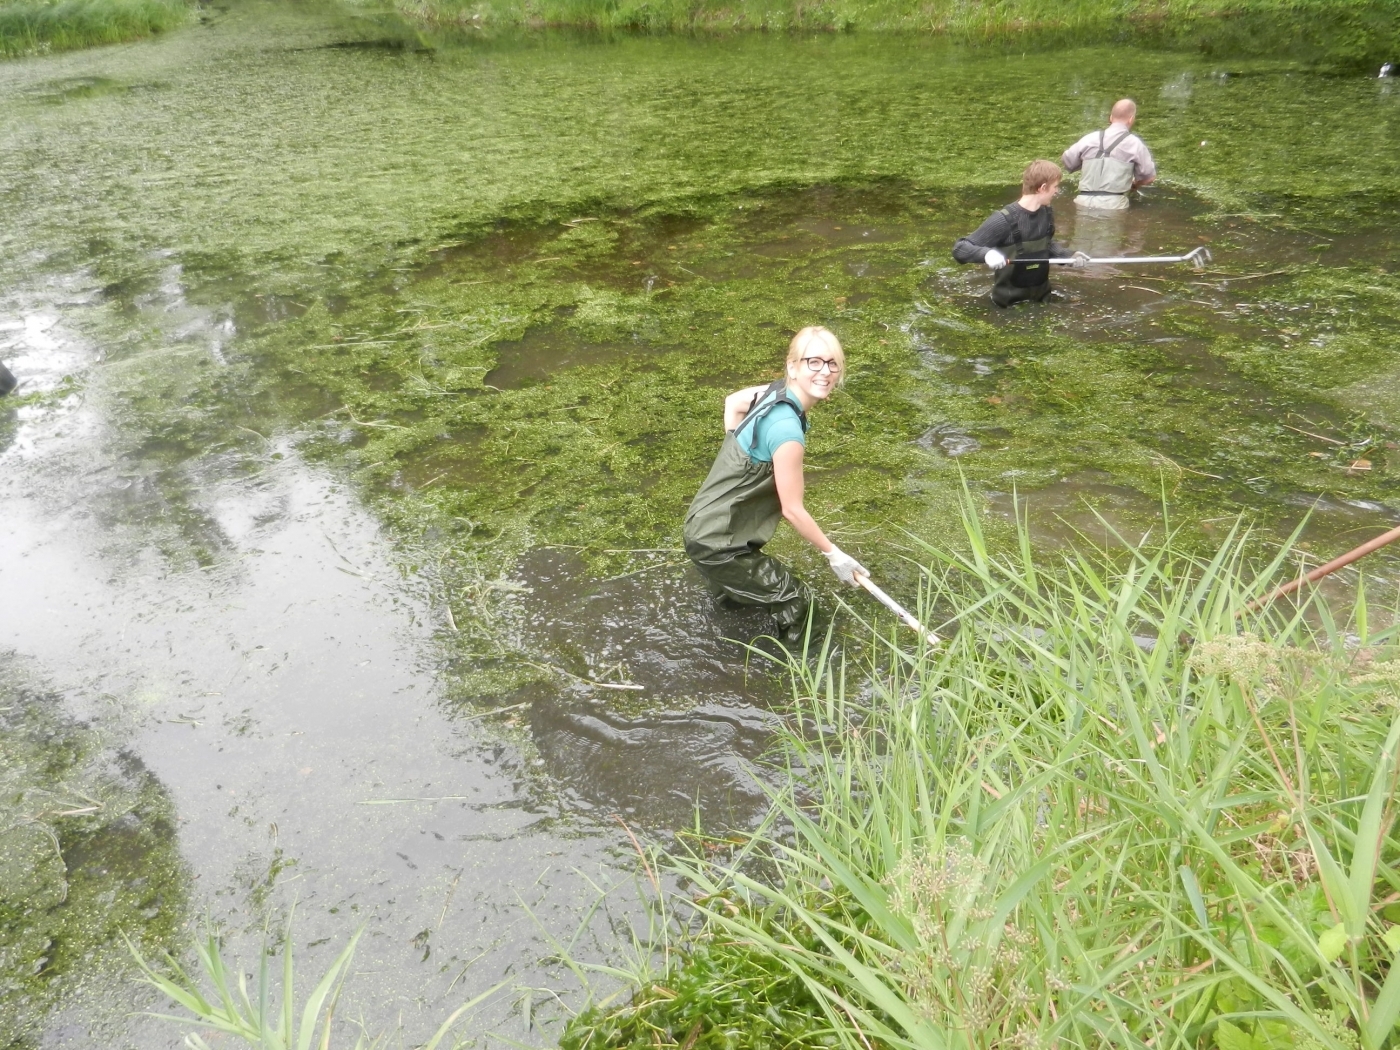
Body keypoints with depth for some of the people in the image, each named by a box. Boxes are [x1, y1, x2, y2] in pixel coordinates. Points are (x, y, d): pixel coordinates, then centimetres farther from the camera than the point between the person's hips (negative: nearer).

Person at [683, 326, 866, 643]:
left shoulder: (778, 391, -4)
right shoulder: (787, 429, -29)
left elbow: (732, 401, 18)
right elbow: (792, 510, -21)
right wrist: (835, 555, -10)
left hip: (708, 524, 9)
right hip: (717, 542, -9)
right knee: (793, 603, -1)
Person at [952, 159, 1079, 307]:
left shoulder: (1046, 214, -2)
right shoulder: (1005, 220, -23)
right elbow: (960, 248, -22)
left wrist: (1068, 257, 2)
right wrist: (986, 253, -41)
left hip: (1042, 297, 7)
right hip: (1010, 304, -6)